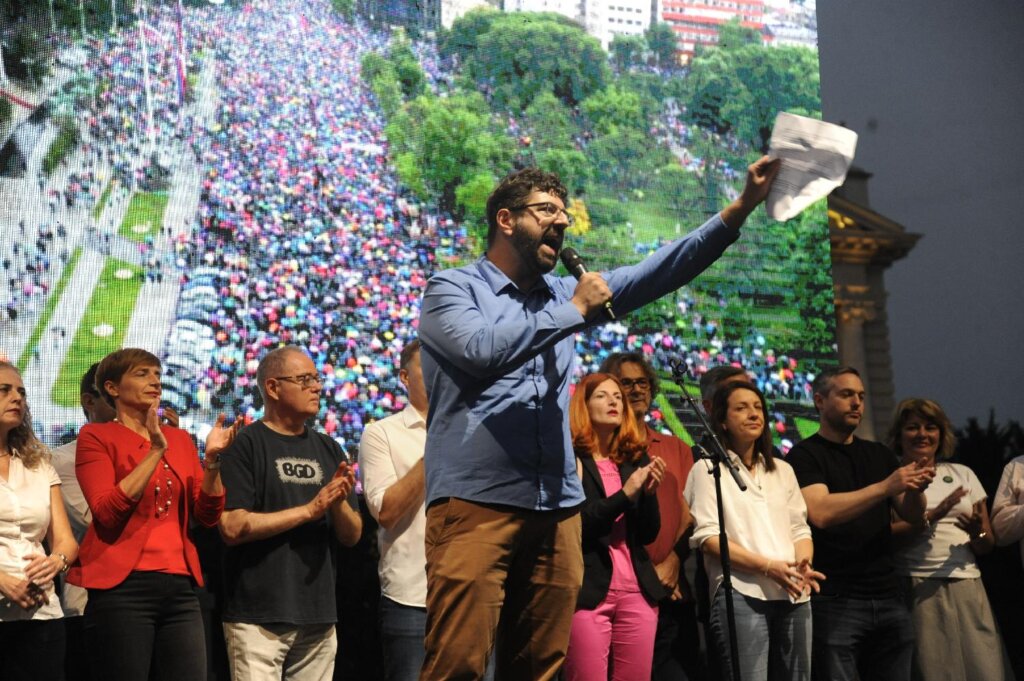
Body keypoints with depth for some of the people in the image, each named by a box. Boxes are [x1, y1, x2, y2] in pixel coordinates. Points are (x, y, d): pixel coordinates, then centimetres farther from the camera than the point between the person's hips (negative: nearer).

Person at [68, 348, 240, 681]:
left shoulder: (180, 439, 16)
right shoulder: (96, 436, 3)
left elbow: (208, 515, 10)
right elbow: (106, 512, -11)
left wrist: (212, 459, -5)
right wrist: (156, 451, -14)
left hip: (180, 586, 4)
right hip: (122, 585, -4)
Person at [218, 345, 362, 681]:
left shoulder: (328, 449, 16)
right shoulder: (245, 445, -3)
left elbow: (352, 536, 15)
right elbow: (232, 528, -13)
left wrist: (340, 502, -7)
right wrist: (310, 509, -12)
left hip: (318, 615, 6)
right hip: (258, 615, -6)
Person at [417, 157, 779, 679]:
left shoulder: (561, 293, 20)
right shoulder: (451, 289, 3)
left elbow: (655, 273, 13)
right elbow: (482, 349, -18)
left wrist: (741, 207, 4)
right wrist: (574, 311, -6)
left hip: (557, 508, 7)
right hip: (475, 503, -6)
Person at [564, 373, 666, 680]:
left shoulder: (636, 459, 14)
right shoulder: (570, 459, 0)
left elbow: (650, 533, 12)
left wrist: (650, 492, -6)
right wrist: (626, 493, -15)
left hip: (638, 591, 5)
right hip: (588, 591, -5)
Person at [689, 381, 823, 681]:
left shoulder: (782, 470, 22)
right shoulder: (708, 468, 4)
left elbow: (800, 529, 17)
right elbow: (708, 537, -6)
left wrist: (804, 565, -7)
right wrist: (768, 567, -16)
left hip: (793, 595, 5)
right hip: (741, 594, -5)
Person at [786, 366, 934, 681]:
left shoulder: (880, 454, 18)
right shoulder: (804, 455, -1)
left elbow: (912, 515, 12)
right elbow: (820, 513, -17)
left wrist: (915, 489, -10)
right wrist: (885, 487, -22)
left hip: (888, 597, 5)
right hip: (835, 600, -5)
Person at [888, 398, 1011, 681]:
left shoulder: (963, 474, 16)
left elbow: (988, 546, 14)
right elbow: (887, 537, -9)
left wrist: (977, 533, -8)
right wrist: (932, 516, -18)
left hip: (967, 586, 3)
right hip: (919, 590, -3)